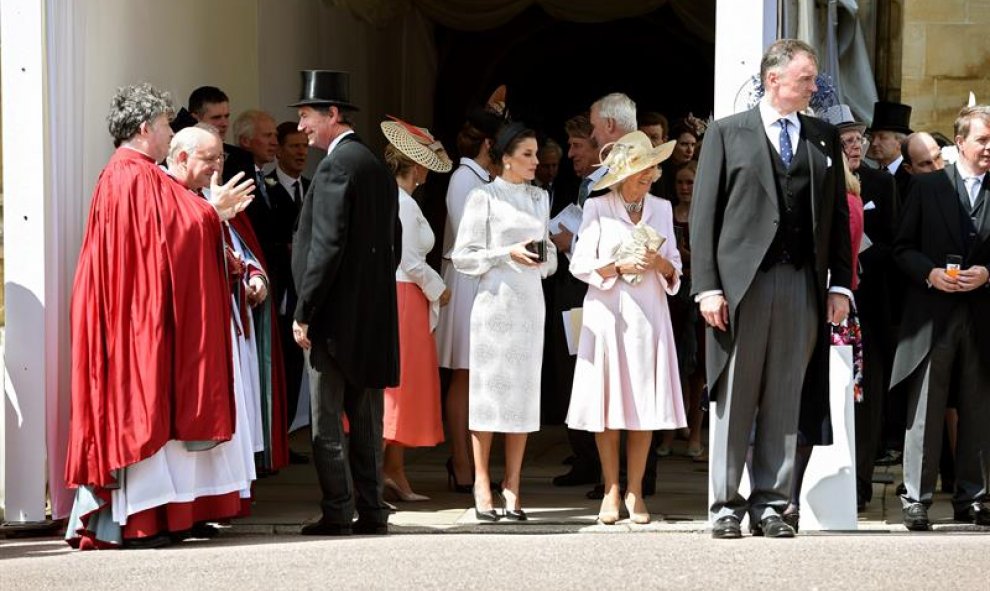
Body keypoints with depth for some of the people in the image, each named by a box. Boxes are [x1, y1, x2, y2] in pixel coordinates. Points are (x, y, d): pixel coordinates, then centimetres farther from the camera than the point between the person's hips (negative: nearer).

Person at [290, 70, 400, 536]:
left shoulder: (335, 166, -14)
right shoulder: (378, 167, 14)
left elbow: (327, 246, -19)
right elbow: (394, 242, 17)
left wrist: (304, 313, -15)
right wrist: (375, 295, 19)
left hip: (336, 315, -9)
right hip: (374, 315, 9)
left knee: (327, 420, -3)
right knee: (366, 418, 11)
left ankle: (336, 512, -3)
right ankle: (372, 511, 12)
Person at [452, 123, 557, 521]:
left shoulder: (539, 198, 16)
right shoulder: (485, 197, -1)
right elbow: (463, 256, -4)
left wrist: (543, 258, -1)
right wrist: (507, 253, -14)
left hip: (530, 302, 5)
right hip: (495, 299, -5)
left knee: (524, 391, 2)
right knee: (488, 388, -4)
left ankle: (512, 485, 6)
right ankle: (482, 484, 1)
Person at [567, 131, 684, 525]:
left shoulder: (661, 209, 13)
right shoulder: (597, 208, 3)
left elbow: (675, 268, 15)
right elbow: (580, 265, -1)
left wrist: (661, 264, -7)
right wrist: (619, 266, -13)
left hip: (649, 315, 3)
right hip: (607, 315, -3)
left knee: (645, 406, -1)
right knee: (609, 404, -3)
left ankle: (635, 493, 4)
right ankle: (611, 492, 5)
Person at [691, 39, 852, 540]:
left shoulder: (824, 139, 14)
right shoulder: (727, 134, 4)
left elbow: (838, 215, 14)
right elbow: (704, 213, 0)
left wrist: (840, 284, 5)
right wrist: (706, 286, -8)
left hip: (802, 285, 3)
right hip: (741, 281, -3)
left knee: (784, 403, 4)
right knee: (734, 400, 1)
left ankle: (769, 505, 8)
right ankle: (726, 506, 6)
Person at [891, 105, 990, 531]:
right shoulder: (927, 187, 6)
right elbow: (903, 247, 6)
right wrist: (930, 273, -10)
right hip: (932, 315, -1)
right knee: (925, 411, -1)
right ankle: (916, 499, 1)